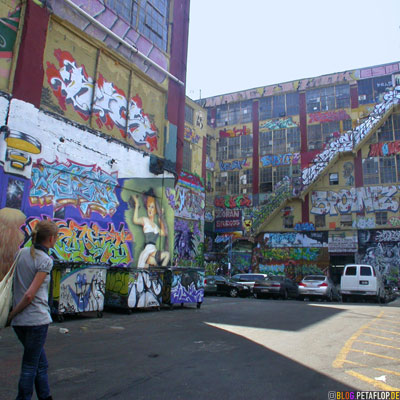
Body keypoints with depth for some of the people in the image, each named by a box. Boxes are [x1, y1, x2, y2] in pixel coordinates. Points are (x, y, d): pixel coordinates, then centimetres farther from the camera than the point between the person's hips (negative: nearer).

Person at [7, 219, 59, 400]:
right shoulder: (46, 261, -14)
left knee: (41, 364, 20)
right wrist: (13, 313, -4)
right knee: (30, 366, 7)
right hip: (37, 318, -7)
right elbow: (30, 295, -18)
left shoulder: (21, 253, 6)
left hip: (18, 322, 7)